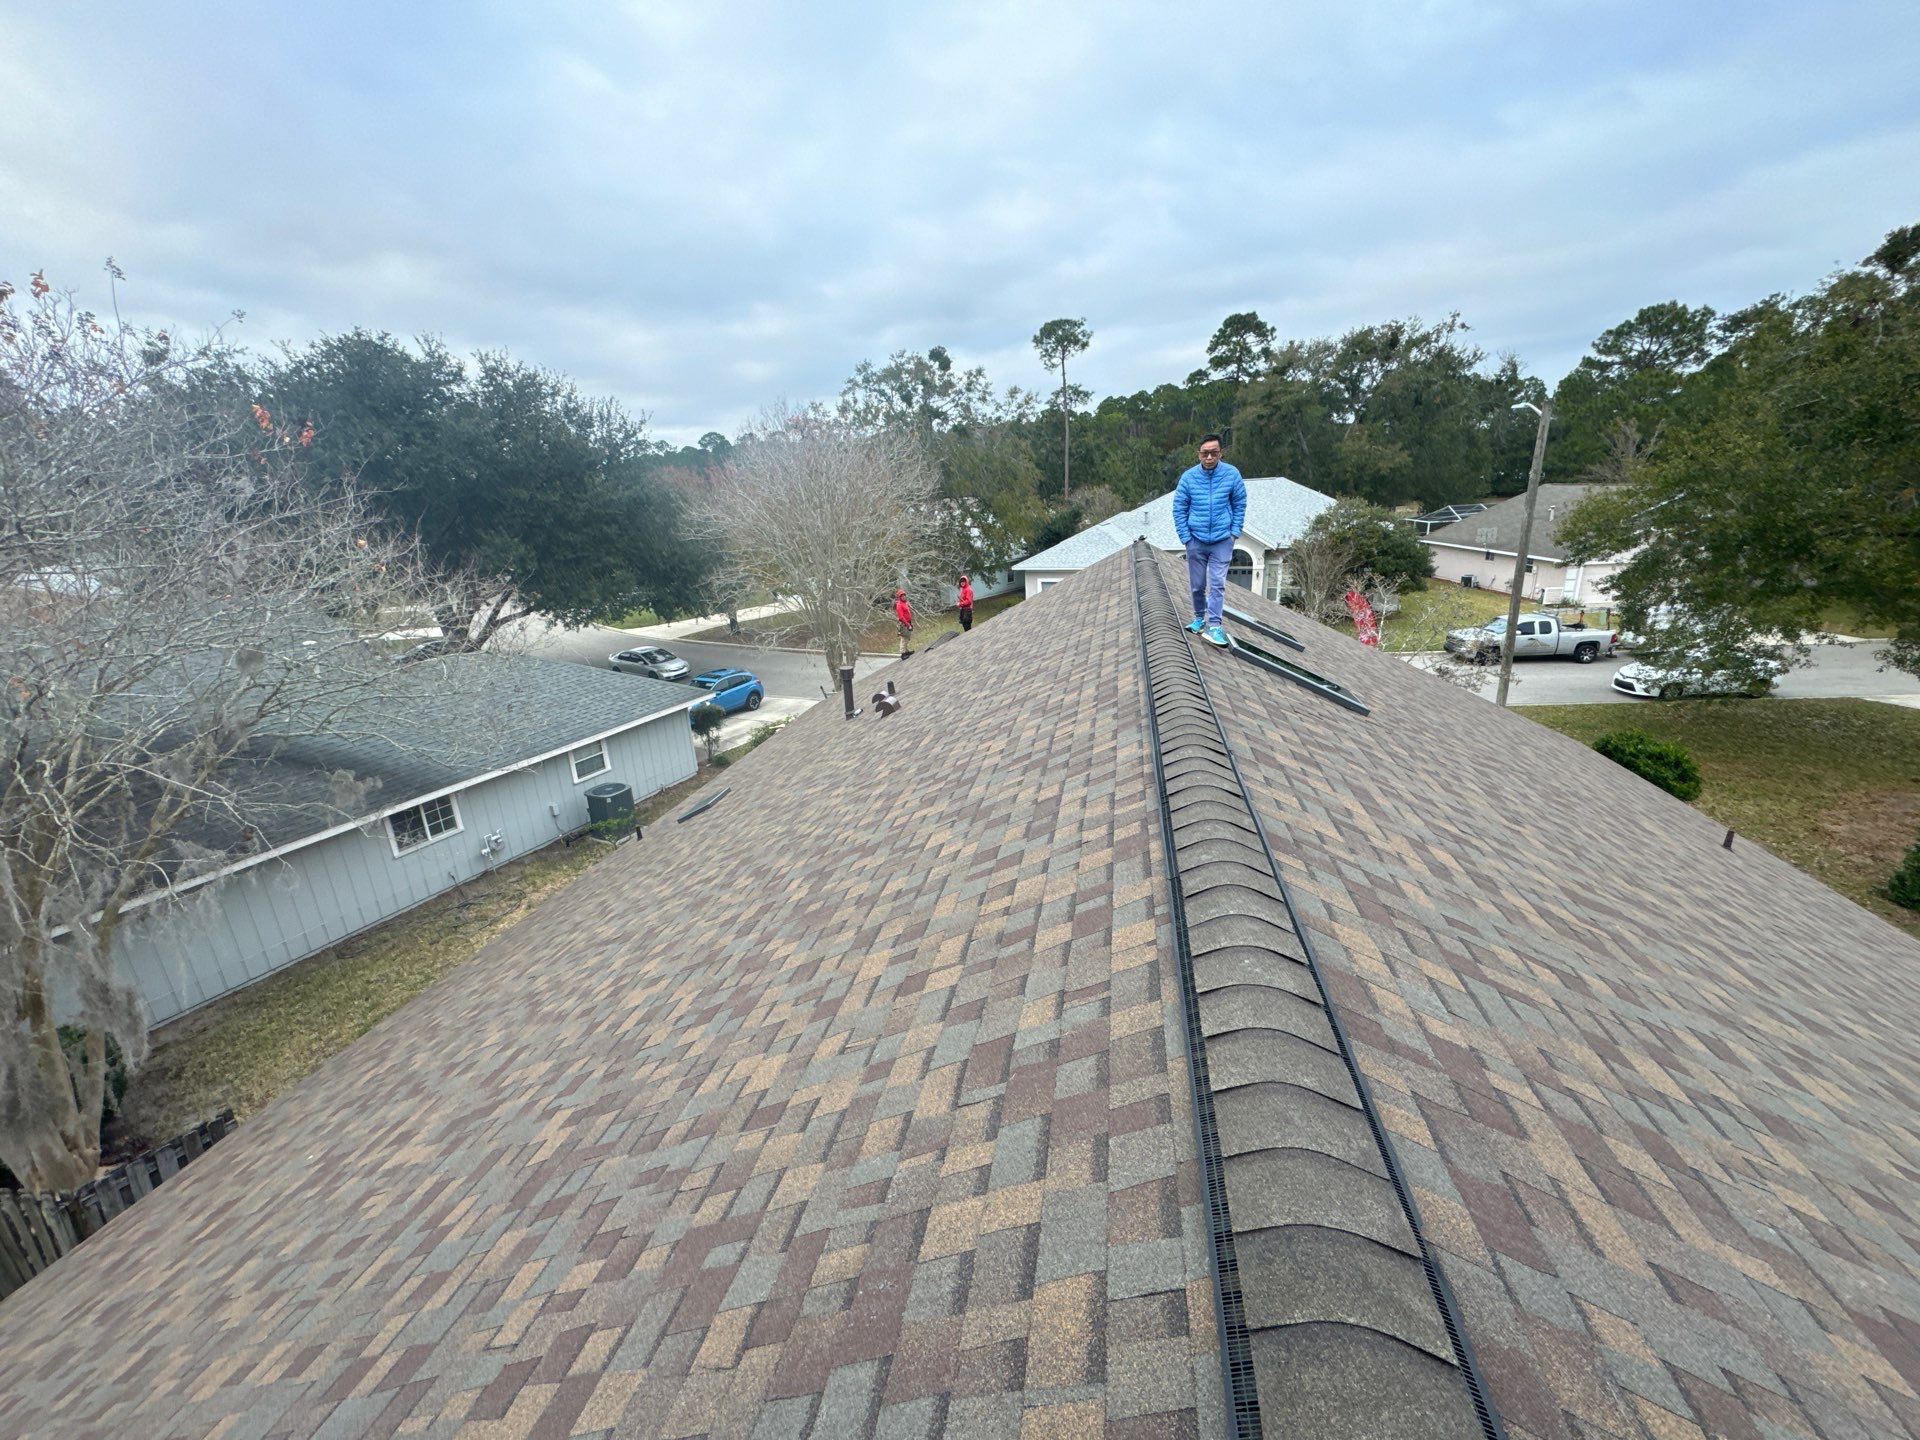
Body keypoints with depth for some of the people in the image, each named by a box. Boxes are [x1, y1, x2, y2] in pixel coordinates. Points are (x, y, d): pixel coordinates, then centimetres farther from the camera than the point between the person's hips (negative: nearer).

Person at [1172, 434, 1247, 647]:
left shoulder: (1232, 474, -6)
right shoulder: (1188, 477, -6)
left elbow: (1240, 505, 4)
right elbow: (1179, 509, 0)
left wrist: (1235, 532, -2)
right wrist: (1185, 537, -4)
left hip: (1222, 541, -1)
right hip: (1196, 541, 1)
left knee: (1218, 583, -8)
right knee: (1197, 585, 10)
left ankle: (1214, 625, -8)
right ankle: (1199, 617, 30)